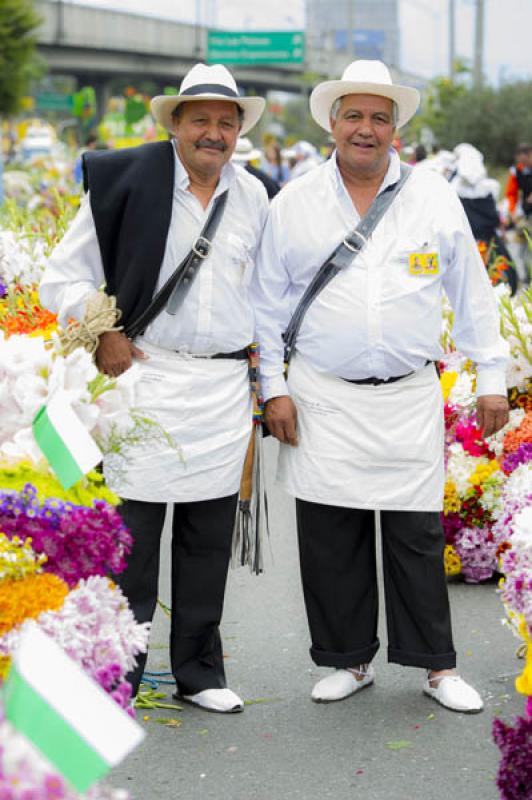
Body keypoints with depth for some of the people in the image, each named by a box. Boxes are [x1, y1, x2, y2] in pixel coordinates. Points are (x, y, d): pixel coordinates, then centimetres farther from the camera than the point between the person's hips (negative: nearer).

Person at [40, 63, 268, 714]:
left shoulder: (252, 196, 11)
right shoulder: (125, 181, -3)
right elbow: (64, 276, 1)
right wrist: (102, 335, -9)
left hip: (225, 387, 4)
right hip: (146, 375, -4)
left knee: (209, 540, 10)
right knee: (130, 536, -2)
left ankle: (199, 672, 21)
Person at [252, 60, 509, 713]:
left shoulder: (435, 199, 5)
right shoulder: (293, 204, 5)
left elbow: (472, 294, 10)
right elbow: (268, 303, 9)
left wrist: (491, 378, 7)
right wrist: (274, 388, 3)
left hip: (409, 397, 0)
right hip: (322, 401, 0)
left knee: (417, 536, 3)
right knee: (330, 538, 4)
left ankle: (436, 665, 15)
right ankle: (349, 660, 19)